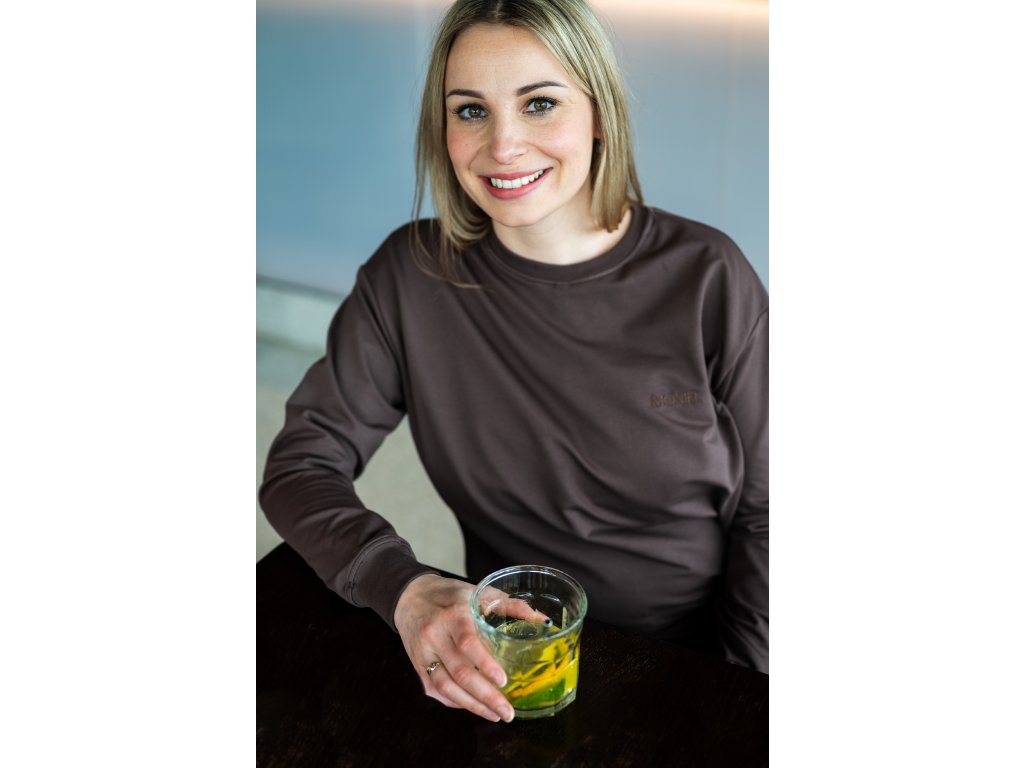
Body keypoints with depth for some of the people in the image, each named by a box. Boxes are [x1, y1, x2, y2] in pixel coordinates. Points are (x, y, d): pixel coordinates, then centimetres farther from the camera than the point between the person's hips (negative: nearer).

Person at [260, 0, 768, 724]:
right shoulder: (412, 274, -7)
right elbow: (303, 463, -5)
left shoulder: (708, 277, -9)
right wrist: (404, 588, -22)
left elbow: (763, 513, -4)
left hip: (695, 667, 0)